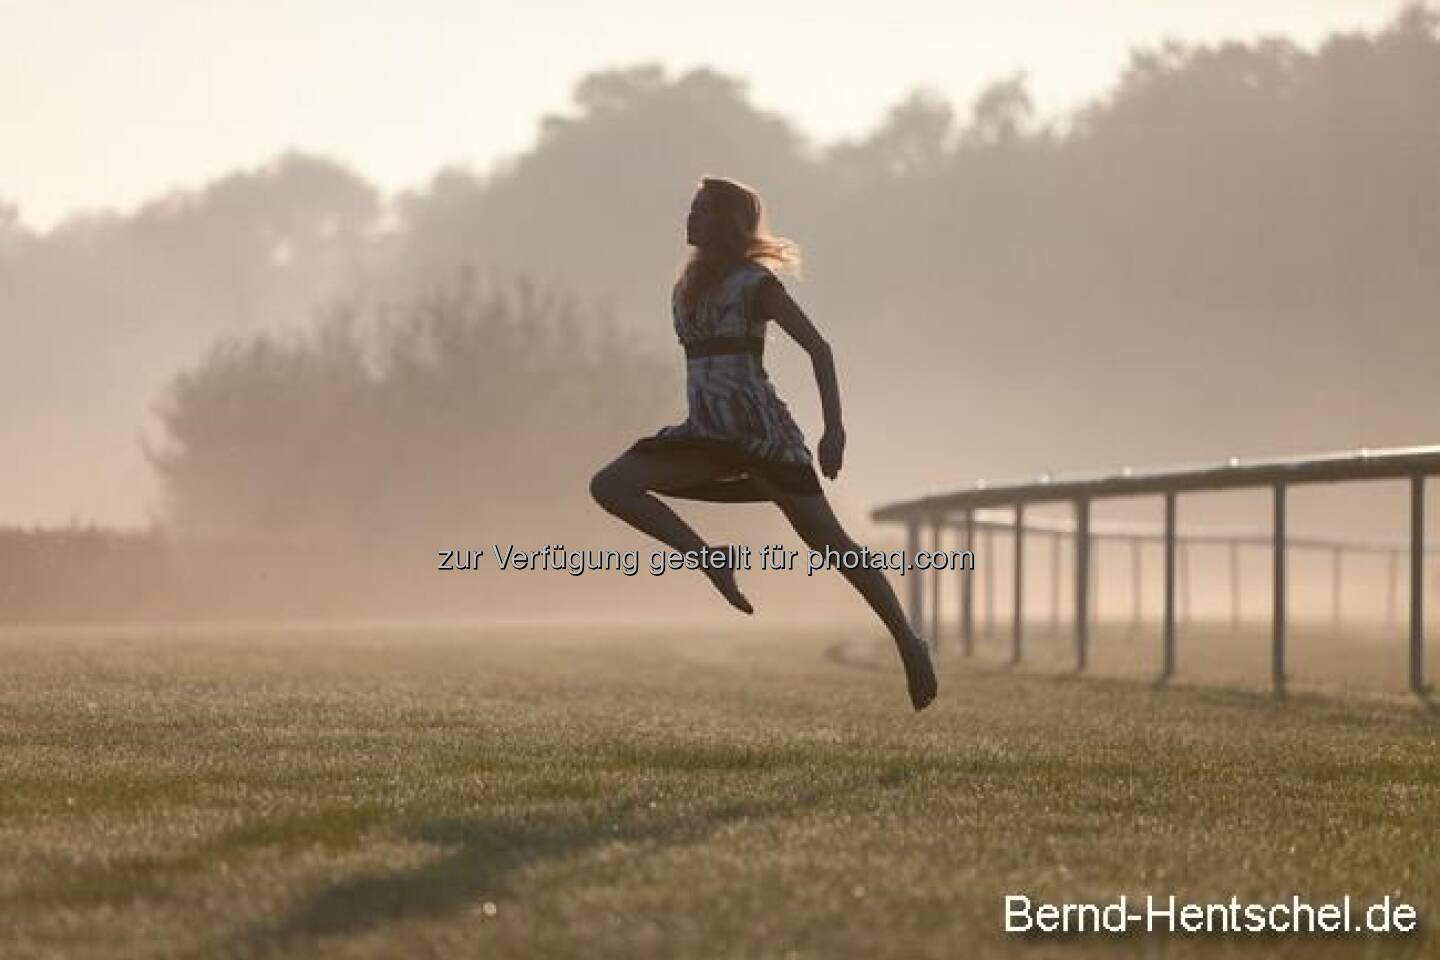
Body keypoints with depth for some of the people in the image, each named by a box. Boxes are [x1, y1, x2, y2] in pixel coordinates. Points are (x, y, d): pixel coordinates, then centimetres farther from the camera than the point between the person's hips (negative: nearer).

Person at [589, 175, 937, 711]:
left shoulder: (755, 284, -7)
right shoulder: (689, 286, 15)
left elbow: (818, 348, -12)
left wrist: (834, 429, -22)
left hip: (761, 429, -8)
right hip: (710, 435, 8)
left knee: (827, 540, -6)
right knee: (609, 486, -6)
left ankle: (908, 642, 2)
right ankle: (712, 562, -7)